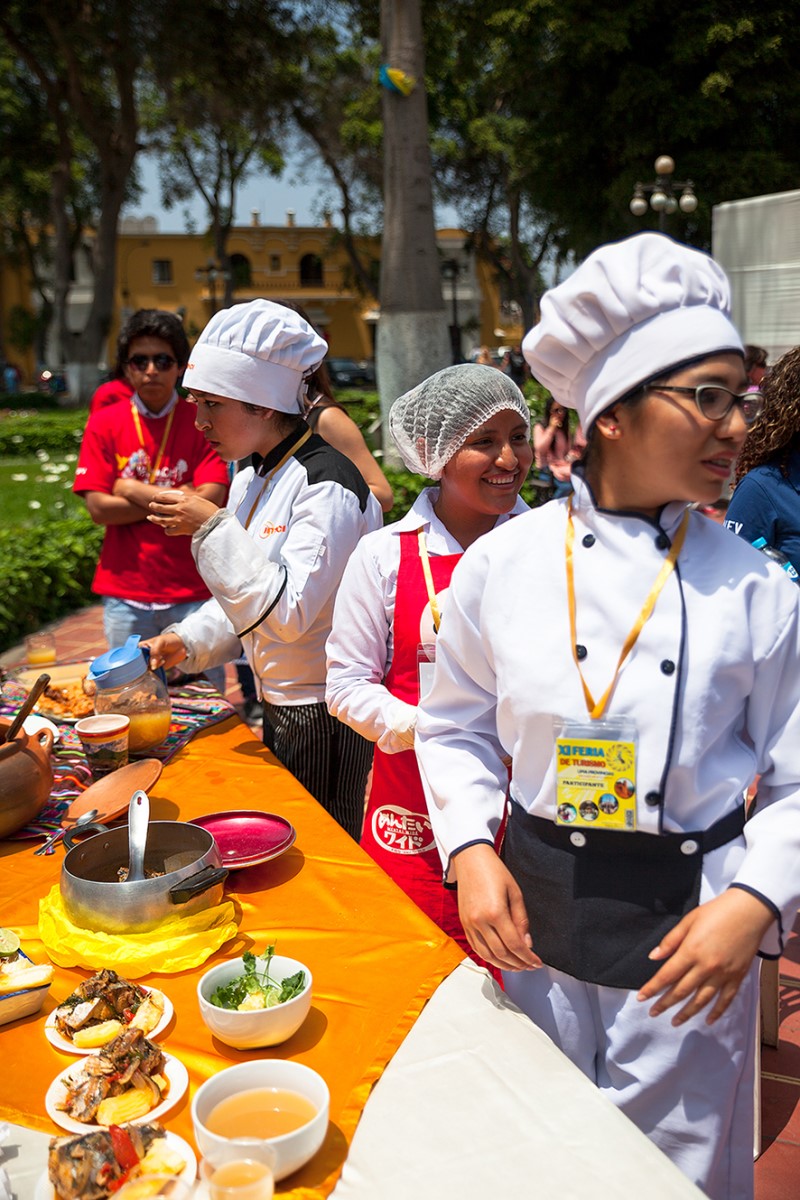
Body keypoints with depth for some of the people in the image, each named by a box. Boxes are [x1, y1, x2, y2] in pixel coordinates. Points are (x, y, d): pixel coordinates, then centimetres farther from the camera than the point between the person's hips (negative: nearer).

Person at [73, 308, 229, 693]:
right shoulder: (104, 424, 3)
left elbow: (209, 502, -12)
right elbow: (99, 507, -5)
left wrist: (134, 490, -7)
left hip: (192, 590, -1)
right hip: (125, 592, 1)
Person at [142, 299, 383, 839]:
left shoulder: (326, 485, -20)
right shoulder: (251, 481, 7)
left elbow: (289, 613, -25)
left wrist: (213, 527, -24)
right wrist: (188, 641, 1)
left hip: (325, 718, -8)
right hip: (277, 708, 8)